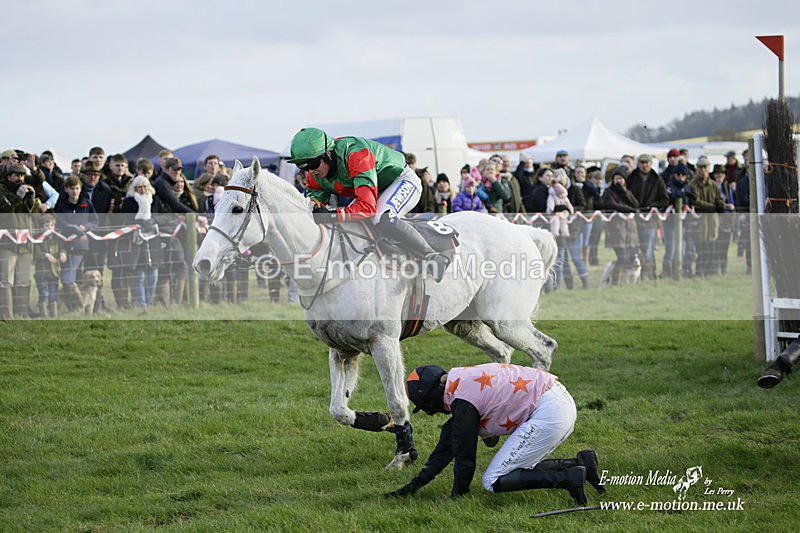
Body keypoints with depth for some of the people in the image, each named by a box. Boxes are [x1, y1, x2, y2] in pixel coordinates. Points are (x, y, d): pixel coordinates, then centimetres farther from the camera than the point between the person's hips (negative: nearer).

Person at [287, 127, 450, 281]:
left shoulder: (354, 155, -36)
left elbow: (368, 206, -42)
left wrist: (333, 216, -50)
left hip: (403, 181, -9)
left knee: (382, 220, -35)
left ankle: (433, 257, -28)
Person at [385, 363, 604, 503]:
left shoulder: (463, 400, -11)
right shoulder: (464, 382, 19)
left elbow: (464, 453, -5)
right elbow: (445, 448, 25)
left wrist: (458, 494, 9)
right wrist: (414, 486, 27)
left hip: (548, 414, -10)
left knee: (492, 481, -6)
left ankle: (568, 478, -17)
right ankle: (580, 463, 9)